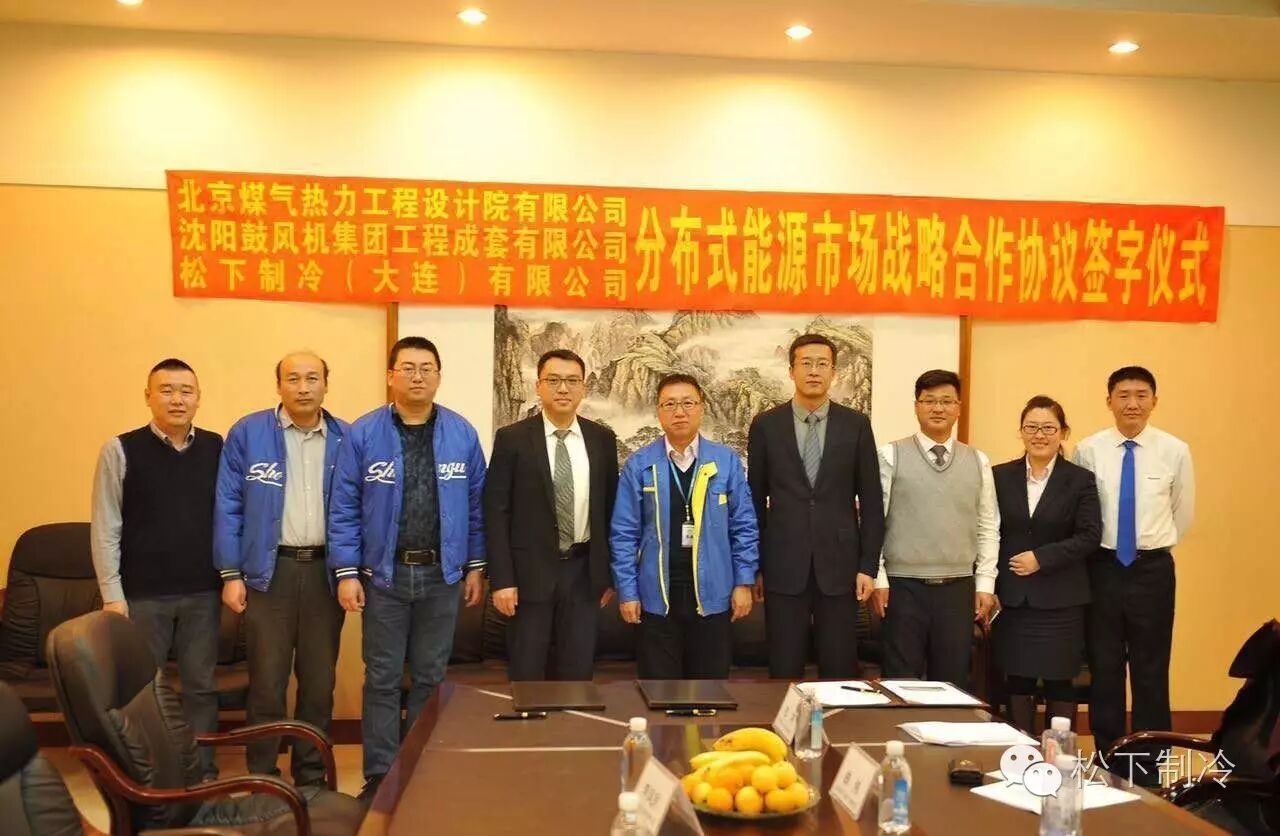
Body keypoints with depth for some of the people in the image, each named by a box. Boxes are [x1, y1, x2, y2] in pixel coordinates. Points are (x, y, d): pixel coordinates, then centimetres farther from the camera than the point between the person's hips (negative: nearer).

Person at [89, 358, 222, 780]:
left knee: (201, 686, 10)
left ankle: (203, 772, 23)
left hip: (203, 594, 2)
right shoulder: (121, 451, -3)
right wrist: (112, 595, -7)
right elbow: (105, 529, -4)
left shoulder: (216, 448, 3)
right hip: (143, 595, -2)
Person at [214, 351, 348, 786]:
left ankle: (312, 775, 24)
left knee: (320, 679, 11)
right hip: (270, 570, -2)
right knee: (267, 679, 3)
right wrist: (231, 574, -5)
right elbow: (229, 507, -2)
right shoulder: (247, 434, -2)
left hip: (326, 570, 2)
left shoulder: (345, 439, 5)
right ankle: (262, 778, 16)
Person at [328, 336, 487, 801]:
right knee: (382, 680, 6)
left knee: (430, 678, 12)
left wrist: (475, 566, 5)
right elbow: (344, 508, -4)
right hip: (384, 574, -1)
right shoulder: (363, 434, -5)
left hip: (442, 574, 2)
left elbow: (475, 505, 5)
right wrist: (346, 572, -8)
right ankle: (380, 775, 17)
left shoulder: (462, 434, 0)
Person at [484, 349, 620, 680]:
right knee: (526, 672, 6)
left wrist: (610, 573, 8)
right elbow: (496, 512, -6)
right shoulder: (512, 439, -5)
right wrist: (501, 579, -11)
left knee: (578, 671, 10)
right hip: (530, 571, -3)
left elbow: (610, 507, 9)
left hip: (583, 570, 3)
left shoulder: (602, 439, 4)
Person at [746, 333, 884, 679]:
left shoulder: (856, 425, 3)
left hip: (839, 564, 0)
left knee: (840, 669, 5)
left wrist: (869, 565, -1)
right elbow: (755, 500, 5)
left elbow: (871, 501, 4)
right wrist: (754, 566, 4)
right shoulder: (766, 425, 2)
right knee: (784, 670, 5)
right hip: (783, 566, 0)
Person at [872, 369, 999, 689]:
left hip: (958, 588, 3)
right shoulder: (892, 455, -2)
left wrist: (985, 583, 3)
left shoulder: (978, 461, 8)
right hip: (904, 586, -3)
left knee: (953, 683, 9)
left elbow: (988, 527, 8)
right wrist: (877, 578, -6)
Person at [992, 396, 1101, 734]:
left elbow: (1089, 537, -7)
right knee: (1017, 682, 8)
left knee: (1060, 683, 5)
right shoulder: (1000, 476, 5)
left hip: (1060, 600, -2)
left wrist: (1042, 558, -16)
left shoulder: (1080, 480, 0)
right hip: (1012, 598, 2)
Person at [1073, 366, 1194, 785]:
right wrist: (1099, 548, 6)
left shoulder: (1175, 451, -5)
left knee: (1151, 672, 7)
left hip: (1152, 570, 0)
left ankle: (1149, 770, 19)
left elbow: (1184, 513, 9)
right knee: (1104, 670, 8)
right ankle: (1110, 765, 21)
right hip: (1103, 568, 1)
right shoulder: (1088, 450, -5)